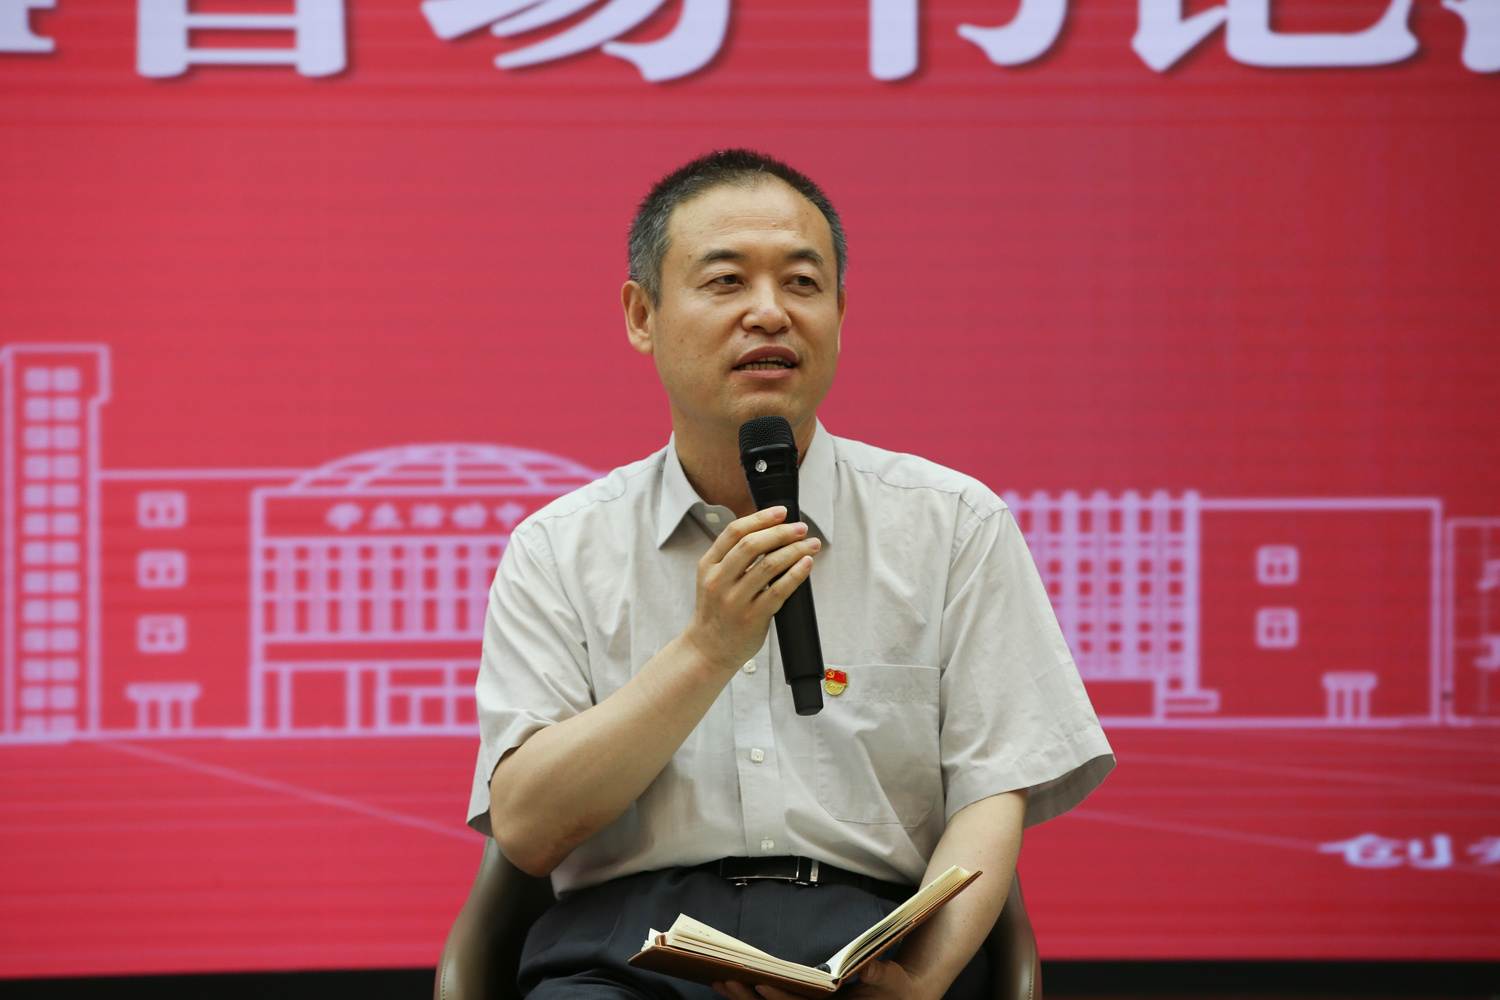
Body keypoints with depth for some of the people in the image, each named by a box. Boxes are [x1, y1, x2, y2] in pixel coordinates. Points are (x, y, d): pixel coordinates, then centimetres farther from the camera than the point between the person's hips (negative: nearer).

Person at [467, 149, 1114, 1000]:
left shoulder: (953, 524, 11)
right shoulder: (560, 549, 11)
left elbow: (992, 793, 3)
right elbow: (526, 828, 1)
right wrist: (709, 652, -10)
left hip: (867, 925, 0)